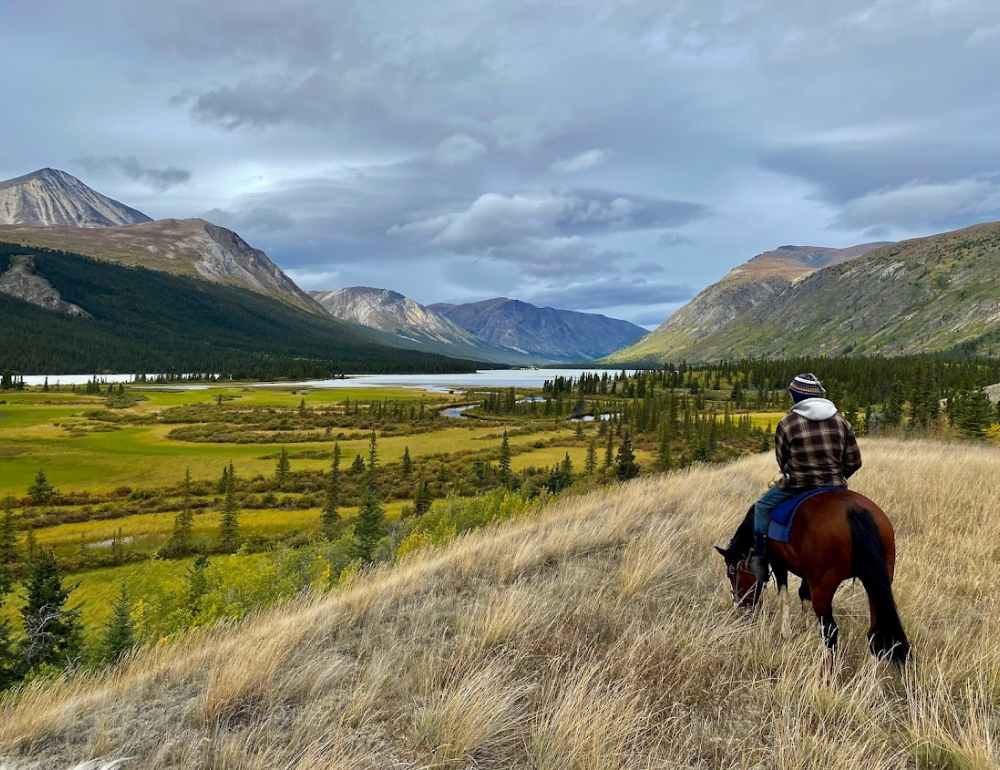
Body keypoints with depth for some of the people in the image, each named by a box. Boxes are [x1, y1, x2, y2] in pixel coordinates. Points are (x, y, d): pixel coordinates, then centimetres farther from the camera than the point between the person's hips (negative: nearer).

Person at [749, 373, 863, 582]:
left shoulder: (787, 423, -9)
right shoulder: (841, 421, 3)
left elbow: (782, 460, 1)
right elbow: (854, 461, 4)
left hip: (798, 486, -3)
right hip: (835, 487, 4)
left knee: (762, 507, 16)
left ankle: (760, 560, 13)